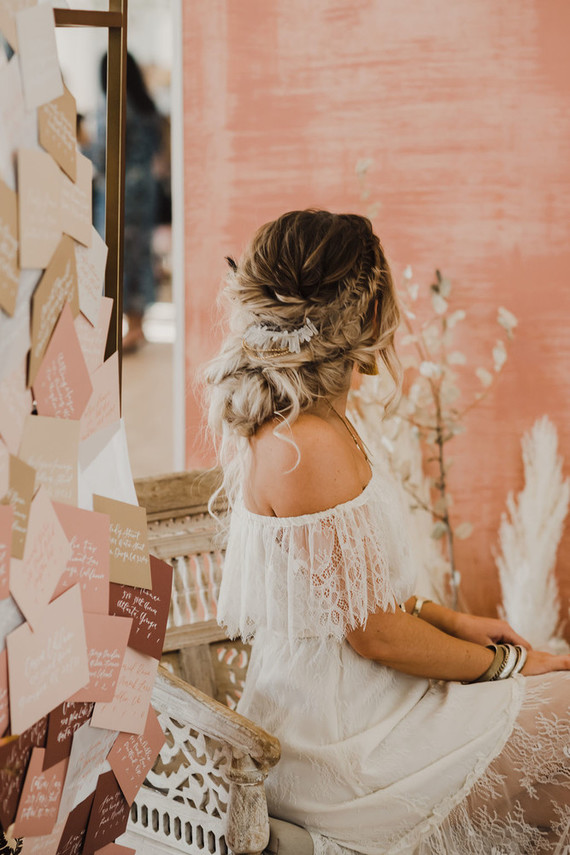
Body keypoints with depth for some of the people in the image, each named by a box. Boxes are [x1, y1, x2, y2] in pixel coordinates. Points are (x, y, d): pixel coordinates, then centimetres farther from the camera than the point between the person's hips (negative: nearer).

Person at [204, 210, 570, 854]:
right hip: (341, 747, -10)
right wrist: (505, 663, -7)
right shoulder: (313, 447, -25)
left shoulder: (275, 428, 6)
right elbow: (376, 633, -20)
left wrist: (452, 622, 10)